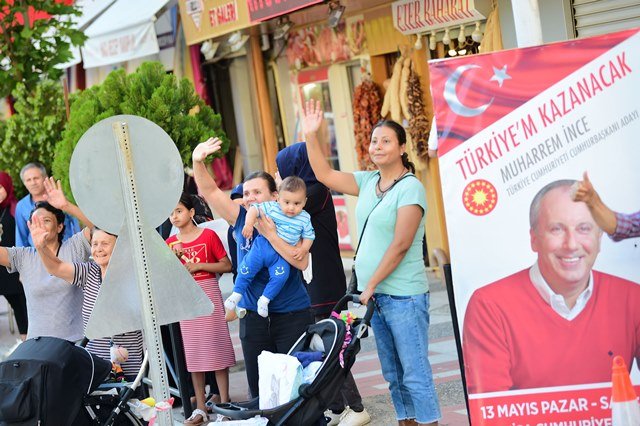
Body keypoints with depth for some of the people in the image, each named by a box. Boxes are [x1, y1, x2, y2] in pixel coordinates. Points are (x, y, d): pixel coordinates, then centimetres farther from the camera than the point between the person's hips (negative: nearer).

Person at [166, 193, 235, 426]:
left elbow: (227, 266, -4)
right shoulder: (170, 243, 8)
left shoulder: (208, 235, -3)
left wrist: (199, 265, -14)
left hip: (208, 294, -4)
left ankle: (224, 404, 5)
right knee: (193, 352, 6)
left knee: (216, 347, -2)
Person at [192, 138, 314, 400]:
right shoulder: (241, 220, 4)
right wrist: (198, 162, -20)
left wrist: (270, 234, -20)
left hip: (292, 316, -4)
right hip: (253, 316, 4)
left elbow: (302, 262, -19)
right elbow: (210, 191, -4)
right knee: (259, 387, 10)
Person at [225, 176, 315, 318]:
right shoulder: (272, 207, -3)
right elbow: (254, 209, -3)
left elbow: (309, 236, 8)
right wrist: (249, 224, -18)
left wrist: (303, 249, -8)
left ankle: (264, 300, -5)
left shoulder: (305, 219, 1)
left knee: (280, 275, -22)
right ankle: (236, 294, 8)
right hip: (262, 246, 0)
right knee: (247, 268, -9)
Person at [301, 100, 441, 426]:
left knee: (415, 372, -6)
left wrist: (371, 284, -15)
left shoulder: (410, 187, -11)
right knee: (393, 373, 13)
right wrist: (311, 136, 8)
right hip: (374, 294, 8)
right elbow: (325, 175, 17)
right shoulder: (368, 181, 10)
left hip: (403, 296, -8)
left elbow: (400, 245, -17)